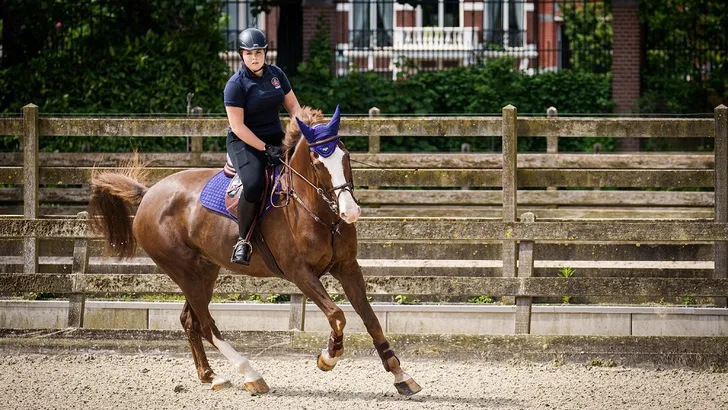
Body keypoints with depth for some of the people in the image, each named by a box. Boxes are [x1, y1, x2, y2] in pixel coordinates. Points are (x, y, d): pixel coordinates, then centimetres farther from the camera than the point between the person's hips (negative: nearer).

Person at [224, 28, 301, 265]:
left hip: (275, 137, 6)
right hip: (245, 142, -6)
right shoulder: (236, 85, -13)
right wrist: (265, 149, -22)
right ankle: (243, 240, -17)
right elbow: (237, 126, -17)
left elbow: (293, 106, 13)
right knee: (254, 184, -33)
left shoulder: (276, 74, 5)